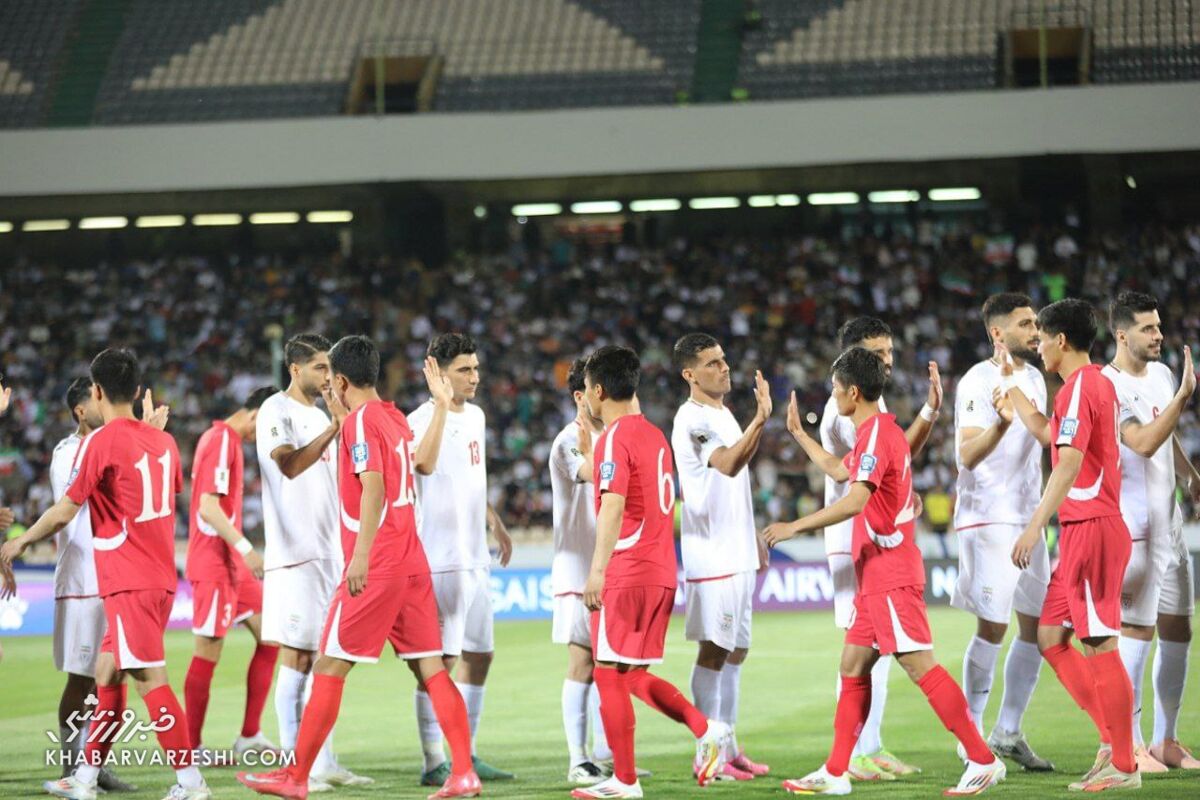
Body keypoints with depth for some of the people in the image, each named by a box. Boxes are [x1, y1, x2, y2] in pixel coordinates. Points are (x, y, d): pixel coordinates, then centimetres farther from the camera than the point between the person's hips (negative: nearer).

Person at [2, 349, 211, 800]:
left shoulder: (100, 442, -10)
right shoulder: (162, 441, 10)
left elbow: (65, 511, -8)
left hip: (128, 582, -8)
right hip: (161, 575, 8)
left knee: (149, 678, -9)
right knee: (106, 672, 14)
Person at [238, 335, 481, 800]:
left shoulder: (360, 422, -10)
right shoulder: (396, 420, 15)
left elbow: (373, 487, -22)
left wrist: (361, 555, -29)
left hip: (375, 566, -8)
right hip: (411, 561, 8)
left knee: (329, 667, -2)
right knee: (431, 667, 4)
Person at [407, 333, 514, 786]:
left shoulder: (475, 416, 13)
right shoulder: (421, 420, -13)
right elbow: (425, 464, -35)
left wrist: (496, 525, 27)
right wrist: (442, 404, -37)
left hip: (475, 558, 9)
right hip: (440, 558, -9)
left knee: (479, 655, 12)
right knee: (440, 660, -7)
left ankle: (465, 754, 21)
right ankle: (434, 763, -3)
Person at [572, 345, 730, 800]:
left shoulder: (614, 437, -12)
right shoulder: (653, 435, 15)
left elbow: (613, 503, -24)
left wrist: (598, 569, -32)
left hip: (627, 574, -9)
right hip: (662, 572, 9)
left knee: (610, 673, -3)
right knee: (633, 676, 15)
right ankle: (706, 730, 2)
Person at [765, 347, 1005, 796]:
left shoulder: (877, 433, -14)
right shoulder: (877, 431, 17)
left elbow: (854, 501, -27)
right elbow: (837, 470, 37)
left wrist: (795, 527, -25)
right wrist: (798, 432, 44)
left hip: (891, 574, -10)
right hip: (876, 576, 10)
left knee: (919, 665, -11)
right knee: (853, 666, 10)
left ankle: (983, 761, -11)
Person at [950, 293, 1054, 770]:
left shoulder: (1034, 378, 13)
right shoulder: (978, 382, -12)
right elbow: (968, 455, -22)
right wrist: (1001, 424, -39)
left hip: (1028, 518, 8)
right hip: (988, 519, -8)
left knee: (1038, 624, 7)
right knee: (992, 627, -8)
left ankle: (1009, 732, 16)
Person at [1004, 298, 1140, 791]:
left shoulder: (1079, 388, -13)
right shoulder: (1099, 383, 17)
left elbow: (1069, 463, -22)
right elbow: (1046, 433, 32)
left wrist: (1035, 527, -24)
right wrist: (1009, 381, 35)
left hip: (1091, 527, -10)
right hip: (1084, 531, 10)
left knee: (1099, 645, -6)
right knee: (1051, 636, 11)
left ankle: (1123, 765, -2)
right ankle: (1113, 739, 11)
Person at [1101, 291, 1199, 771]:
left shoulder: (1161, 374, 11)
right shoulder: (1108, 387, -14)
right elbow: (1144, 443, -25)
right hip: (1133, 521, -8)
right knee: (1137, 631, -8)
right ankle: (1130, 744, -3)